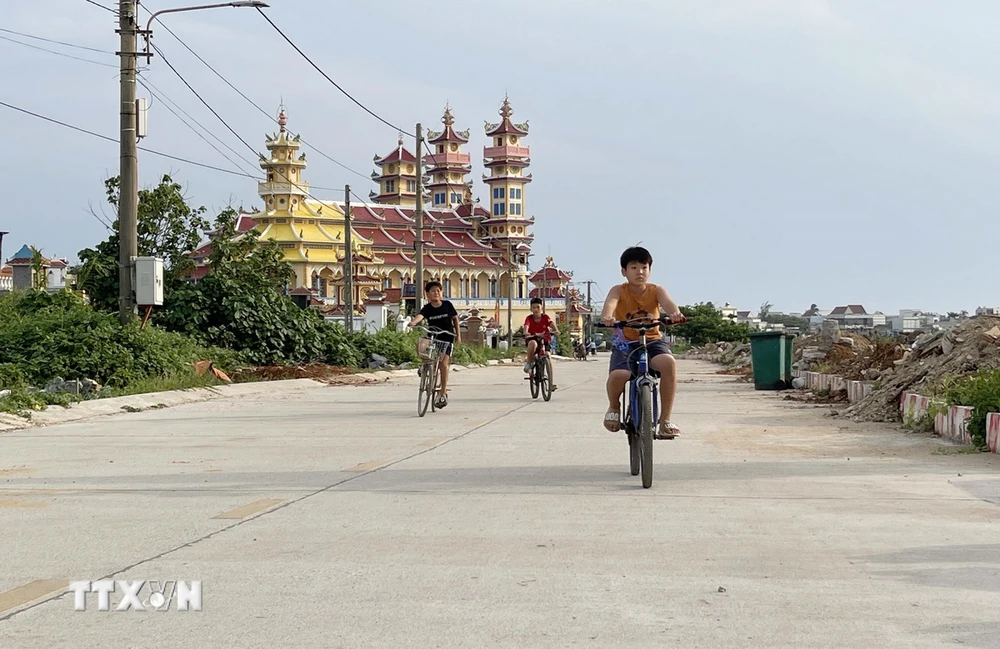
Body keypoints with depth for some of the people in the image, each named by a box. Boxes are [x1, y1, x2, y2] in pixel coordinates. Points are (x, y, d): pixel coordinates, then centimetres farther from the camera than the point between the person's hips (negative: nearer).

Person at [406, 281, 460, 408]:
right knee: (420, 346, -31)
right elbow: (420, 316, -28)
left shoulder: (447, 305, -4)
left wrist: (458, 335, 9)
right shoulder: (427, 308, -8)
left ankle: (443, 393, -5)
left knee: (444, 362, -15)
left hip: (447, 337, -1)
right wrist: (413, 322, -50)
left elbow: (455, 318, 9)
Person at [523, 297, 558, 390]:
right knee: (532, 343, -38)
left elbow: (552, 324, -21)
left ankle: (551, 383, -17)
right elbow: (526, 327, -26)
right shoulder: (529, 318, -9)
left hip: (545, 340, 1)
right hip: (534, 339, -1)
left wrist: (555, 330, -42)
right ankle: (529, 363, -20)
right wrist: (526, 333, -48)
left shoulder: (545, 317, -6)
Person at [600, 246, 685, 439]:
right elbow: (610, 302, -26)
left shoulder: (656, 291, -1)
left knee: (668, 362, -34)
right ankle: (614, 407, 6)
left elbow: (667, 301, -23)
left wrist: (675, 313, -48)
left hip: (652, 341, 1)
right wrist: (607, 316, -51)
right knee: (618, 374, -33)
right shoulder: (619, 291, -3)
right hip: (625, 343, -1)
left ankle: (665, 420, -22)